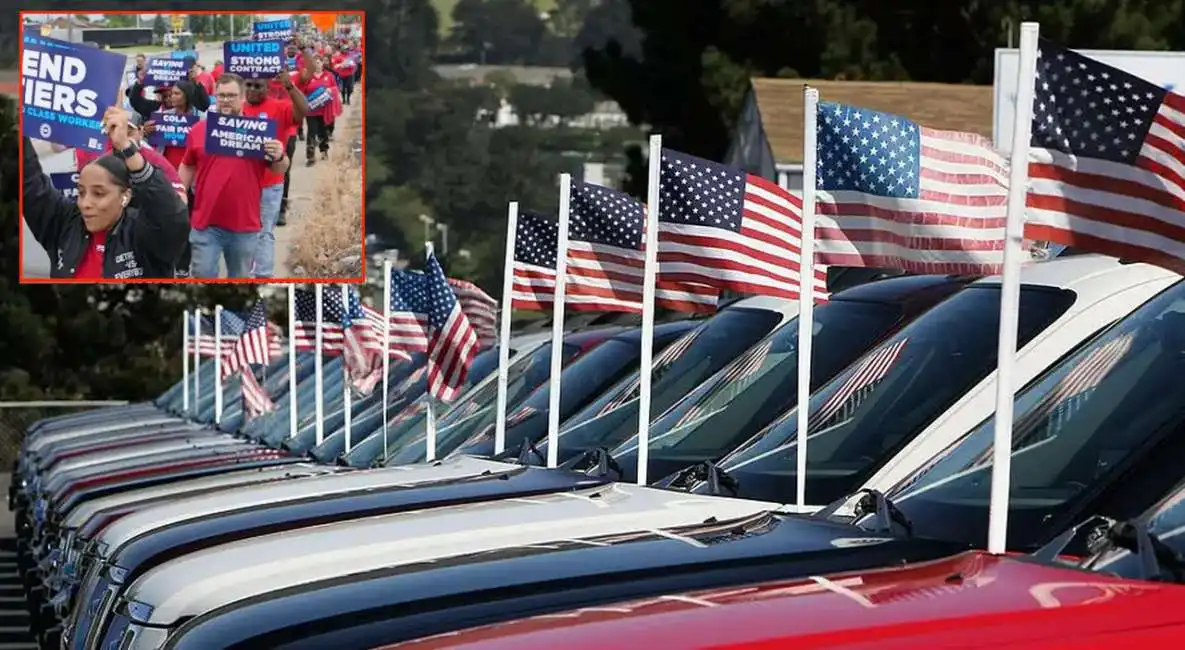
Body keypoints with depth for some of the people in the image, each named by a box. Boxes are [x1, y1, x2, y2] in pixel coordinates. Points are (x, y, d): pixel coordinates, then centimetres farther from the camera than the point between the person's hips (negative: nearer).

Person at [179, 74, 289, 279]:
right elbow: (187, 168, 14)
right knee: (202, 277, -2)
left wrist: (279, 157, -17)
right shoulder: (199, 129, 3)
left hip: (245, 224, 0)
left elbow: (279, 169, 6)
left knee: (240, 279, 12)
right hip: (205, 222, 0)